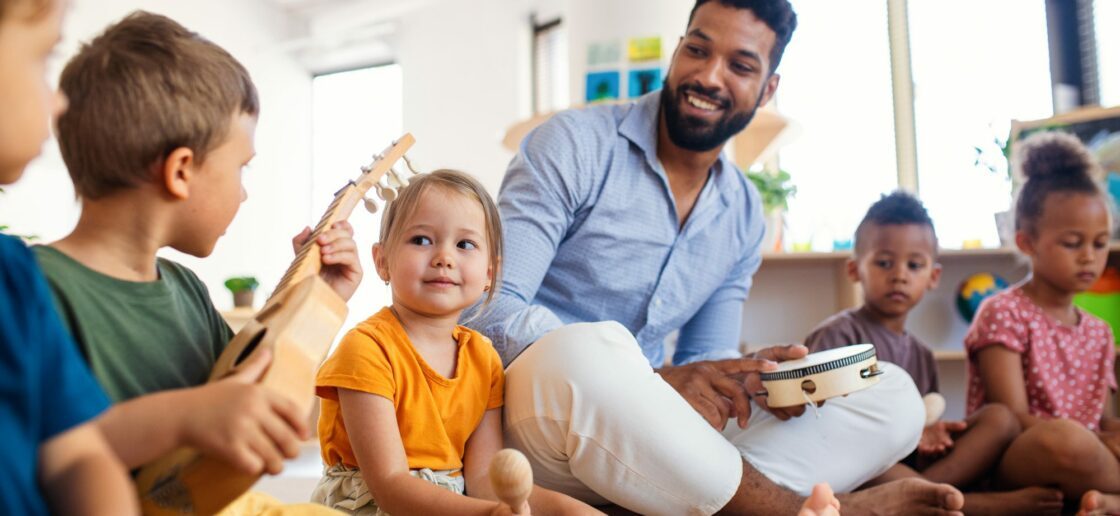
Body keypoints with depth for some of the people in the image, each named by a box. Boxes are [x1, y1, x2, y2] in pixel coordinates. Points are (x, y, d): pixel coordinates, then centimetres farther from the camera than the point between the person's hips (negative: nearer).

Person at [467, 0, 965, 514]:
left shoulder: (744, 213, 8)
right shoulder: (574, 144, -9)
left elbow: (703, 354, 14)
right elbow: (492, 310, -18)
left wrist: (749, 376, -11)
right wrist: (657, 378, -26)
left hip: (649, 436, 6)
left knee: (894, 398, -3)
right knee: (587, 349, -41)